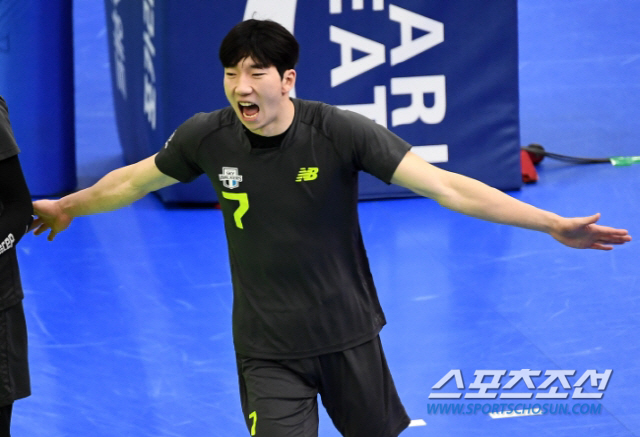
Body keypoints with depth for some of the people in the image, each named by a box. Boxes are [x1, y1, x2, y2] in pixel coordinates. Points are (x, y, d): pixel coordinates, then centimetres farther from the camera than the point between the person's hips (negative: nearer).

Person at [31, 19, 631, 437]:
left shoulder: (340, 133, -19)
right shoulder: (208, 138, -12)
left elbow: (443, 185, -23)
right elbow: (135, 180, 9)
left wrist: (552, 224, -29)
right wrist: (68, 207, 24)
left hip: (347, 334, 0)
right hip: (266, 349, 0)